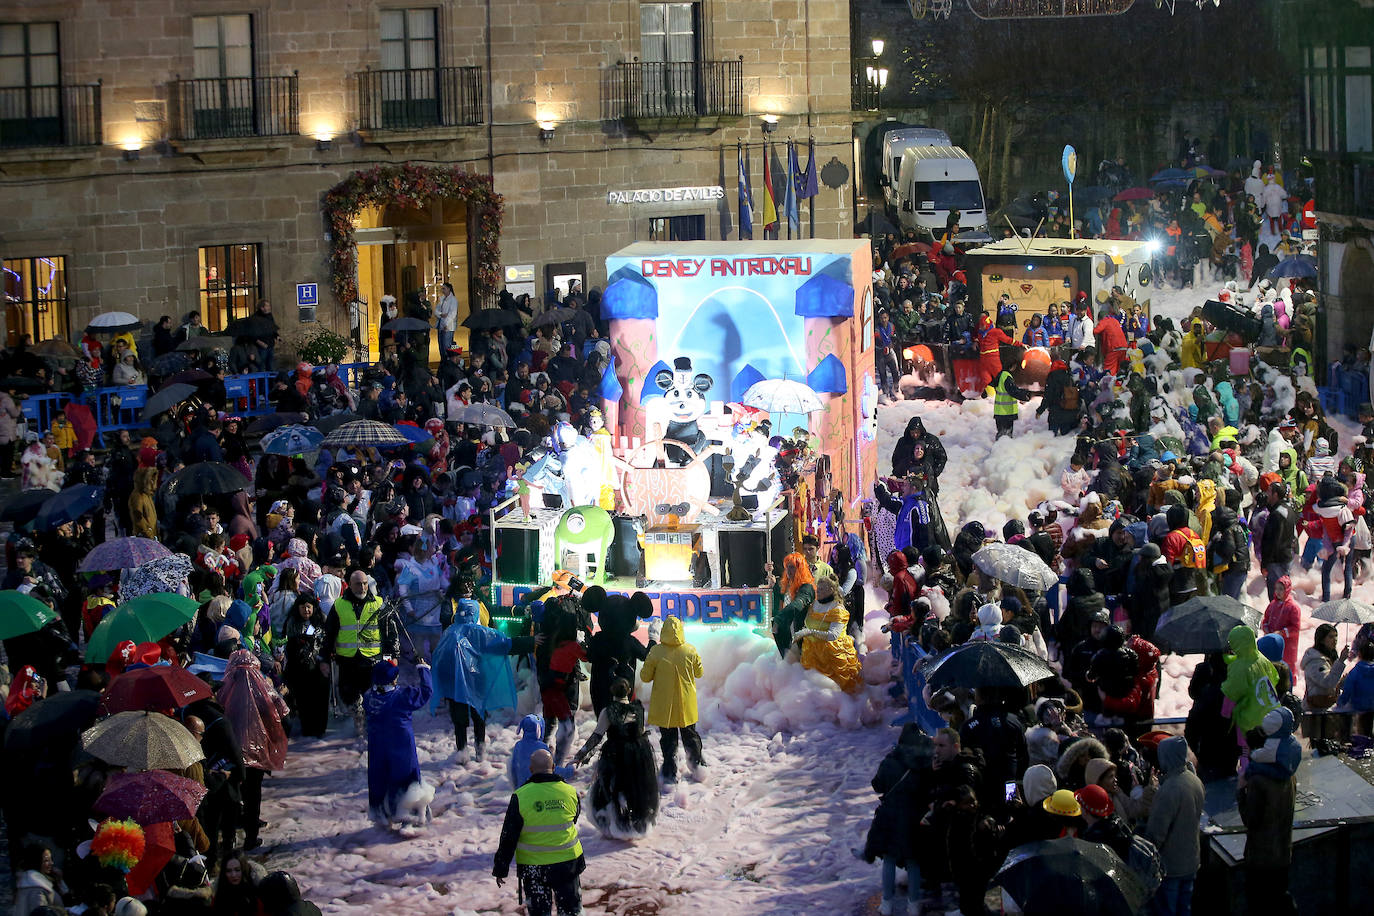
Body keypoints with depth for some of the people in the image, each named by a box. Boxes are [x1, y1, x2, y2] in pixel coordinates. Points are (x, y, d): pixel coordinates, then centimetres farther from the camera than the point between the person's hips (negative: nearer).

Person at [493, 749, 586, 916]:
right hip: (568, 861, 2)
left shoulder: (520, 797, -14)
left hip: (533, 864, -2)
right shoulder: (570, 792, -6)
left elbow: (508, 837, -10)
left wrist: (500, 869, -1)